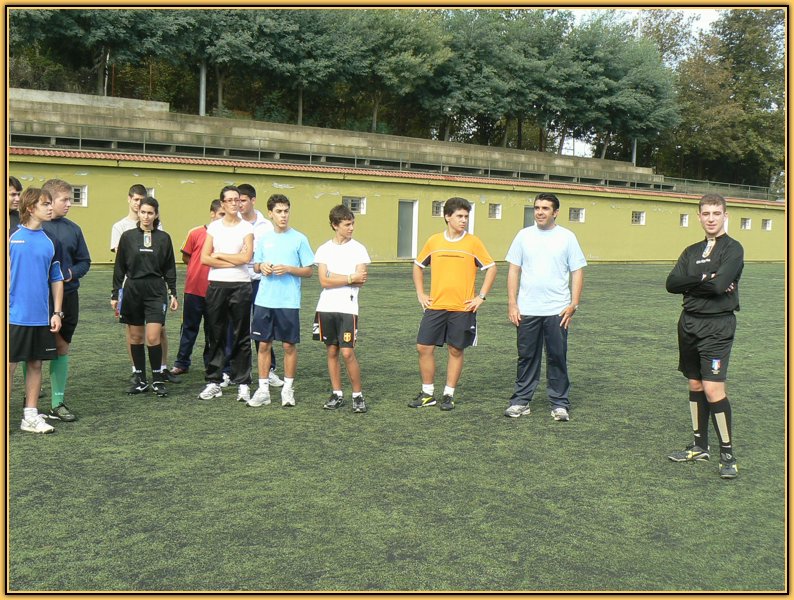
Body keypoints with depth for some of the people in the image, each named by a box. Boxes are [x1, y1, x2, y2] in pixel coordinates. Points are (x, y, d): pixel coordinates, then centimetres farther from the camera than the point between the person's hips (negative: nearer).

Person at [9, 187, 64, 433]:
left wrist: (57, 312, 6)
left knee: (36, 364, 10)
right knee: (8, 364, 3)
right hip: (14, 315, -4)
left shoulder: (51, 242, 7)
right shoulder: (11, 236, -4)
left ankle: (31, 415, 19)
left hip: (42, 316, 4)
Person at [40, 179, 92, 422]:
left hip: (67, 295, 4)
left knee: (62, 347, 8)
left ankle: (58, 403, 16)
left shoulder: (73, 229, 7)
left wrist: (72, 273, -6)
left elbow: (85, 261, 13)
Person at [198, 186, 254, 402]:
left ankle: (243, 383, 7)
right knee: (215, 335, 5)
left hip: (240, 285, -1)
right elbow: (204, 258, -2)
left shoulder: (247, 228, 4)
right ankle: (214, 382, 12)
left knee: (241, 336, 2)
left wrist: (219, 255, -4)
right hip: (216, 284, 2)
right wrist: (233, 260, -8)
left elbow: (246, 257, -10)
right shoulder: (214, 227, 8)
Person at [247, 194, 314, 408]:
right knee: (263, 344, 5)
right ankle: (263, 390, 14)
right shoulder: (264, 238, 9)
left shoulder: (299, 239, -2)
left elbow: (308, 271, 0)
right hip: (264, 300, 3)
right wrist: (262, 266, -5)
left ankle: (288, 389, 16)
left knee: (289, 345, 4)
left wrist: (288, 269, -15)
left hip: (289, 302, -3)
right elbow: (255, 266, 17)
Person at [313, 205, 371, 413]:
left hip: (348, 308, -2)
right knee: (332, 351, 8)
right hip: (326, 308, 2)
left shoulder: (358, 249, 2)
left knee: (347, 352, -7)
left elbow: (360, 281, -8)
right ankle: (337, 394, 18)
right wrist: (350, 278, -8)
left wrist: (334, 278, -8)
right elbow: (324, 281, -6)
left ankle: (358, 395, 5)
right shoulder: (324, 250, 5)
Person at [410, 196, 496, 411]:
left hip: (462, 308, -2)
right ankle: (427, 394, 14)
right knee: (424, 347, 0)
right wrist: (420, 293, 9)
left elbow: (491, 268, 3)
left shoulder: (473, 242, -2)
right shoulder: (434, 241, 4)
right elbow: (418, 266, 17)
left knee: (455, 351, 5)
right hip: (435, 306, 2)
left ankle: (449, 395, 18)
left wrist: (481, 297, -3)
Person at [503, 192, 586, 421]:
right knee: (526, 357, 8)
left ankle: (560, 404, 13)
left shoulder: (567, 237, 1)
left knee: (557, 358, 4)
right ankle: (521, 401, 16)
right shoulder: (524, 235, 6)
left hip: (557, 310, -1)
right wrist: (512, 303, -1)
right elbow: (513, 270, 6)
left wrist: (573, 304, -7)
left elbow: (577, 272, 2)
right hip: (527, 310, 1)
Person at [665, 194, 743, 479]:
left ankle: (727, 454, 2)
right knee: (695, 385, 14)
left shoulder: (733, 249, -7)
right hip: (689, 323, 7)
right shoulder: (692, 251, 13)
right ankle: (700, 446, 26)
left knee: (713, 389, -12)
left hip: (717, 326, -7)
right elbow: (671, 283, -2)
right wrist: (703, 278, -12)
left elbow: (719, 285, -22)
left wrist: (691, 282, -6)